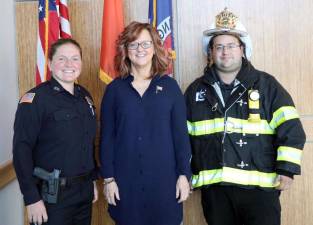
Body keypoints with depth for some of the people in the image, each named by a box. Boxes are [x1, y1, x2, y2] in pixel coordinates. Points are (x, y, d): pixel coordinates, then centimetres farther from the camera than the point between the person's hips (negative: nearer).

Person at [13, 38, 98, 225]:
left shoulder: (85, 96, 6)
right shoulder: (36, 99, -14)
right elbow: (21, 150, -16)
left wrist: (93, 179, 14)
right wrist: (32, 198, -18)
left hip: (84, 190, 6)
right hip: (52, 195, -6)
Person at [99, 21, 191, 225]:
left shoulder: (170, 86, 2)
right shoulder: (114, 89, 2)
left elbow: (181, 134, 1)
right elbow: (107, 137, 2)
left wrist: (184, 174, -3)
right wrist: (108, 178, -1)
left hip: (164, 179, 0)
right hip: (126, 180, 0)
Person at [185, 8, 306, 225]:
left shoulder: (266, 84, 1)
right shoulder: (196, 90, 9)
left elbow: (290, 128, -3)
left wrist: (287, 168, -10)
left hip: (259, 186, -2)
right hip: (213, 187, 3)